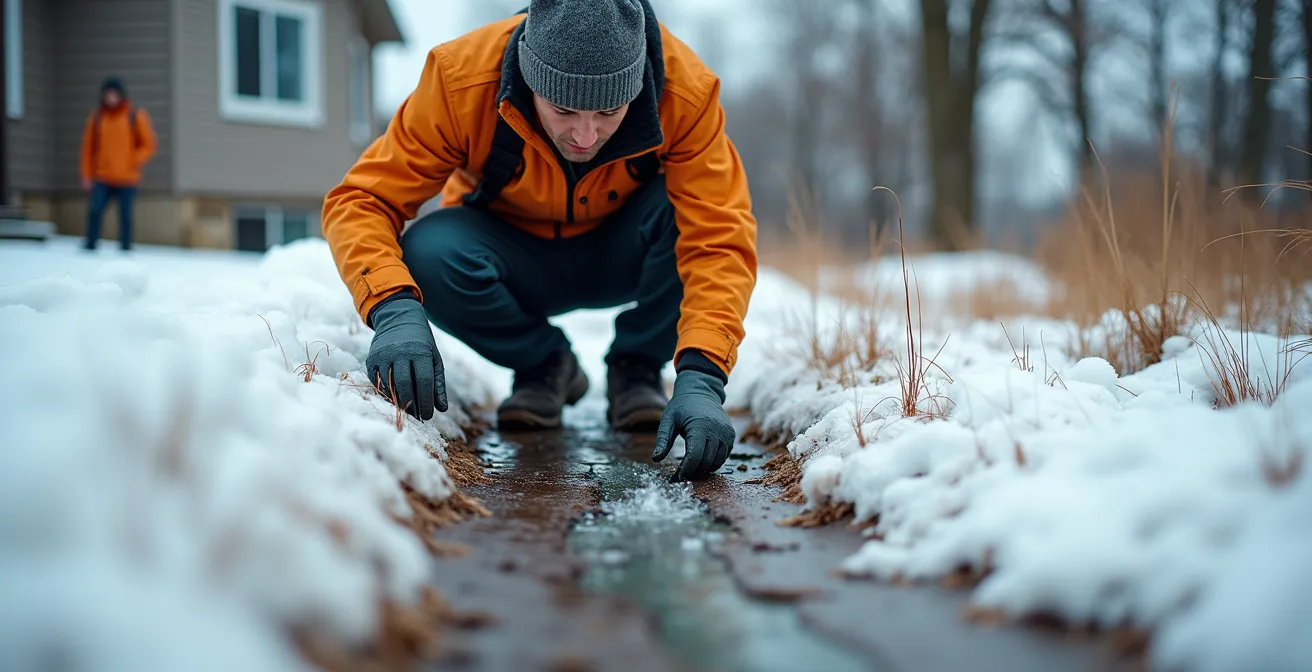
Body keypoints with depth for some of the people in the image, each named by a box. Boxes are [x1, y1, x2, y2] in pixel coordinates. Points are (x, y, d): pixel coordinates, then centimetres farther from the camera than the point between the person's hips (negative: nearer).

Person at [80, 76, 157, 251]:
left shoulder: (136, 116, 0)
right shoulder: (97, 117, 5)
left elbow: (149, 144, 4)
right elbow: (88, 147, 7)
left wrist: (134, 162, -9)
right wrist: (87, 176, 4)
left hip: (127, 180, -1)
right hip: (101, 179, 1)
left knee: (125, 216, 2)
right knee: (94, 211, -10)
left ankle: (125, 250, 11)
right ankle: (90, 247, -1)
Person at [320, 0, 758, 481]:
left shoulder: (685, 90, -31)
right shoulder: (462, 78, -31)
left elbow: (718, 240, -36)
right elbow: (360, 201, -30)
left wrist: (700, 378, -50)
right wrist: (395, 309, -49)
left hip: (621, 260, 0)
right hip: (516, 261, 1)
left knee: (695, 207, -33)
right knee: (430, 252, -33)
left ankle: (635, 367, -4)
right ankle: (543, 365, -1)